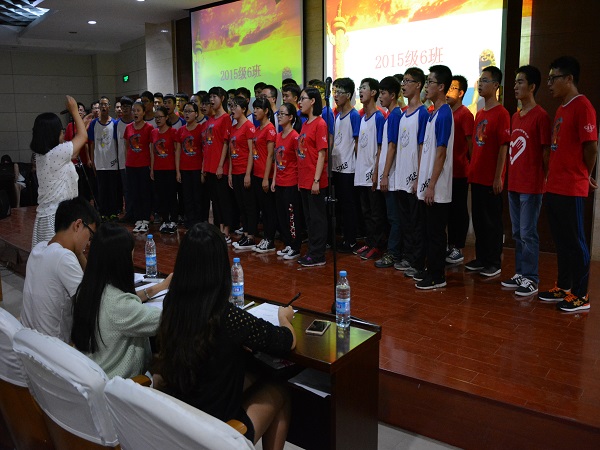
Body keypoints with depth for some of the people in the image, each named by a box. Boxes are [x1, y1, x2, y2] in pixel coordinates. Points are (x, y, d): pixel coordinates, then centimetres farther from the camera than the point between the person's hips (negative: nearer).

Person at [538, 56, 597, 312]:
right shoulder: (561, 109, 16)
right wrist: (552, 174, 12)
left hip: (571, 189, -8)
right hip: (553, 187, 8)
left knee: (575, 242, 0)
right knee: (561, 240, 15)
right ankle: (563, 287, 27)